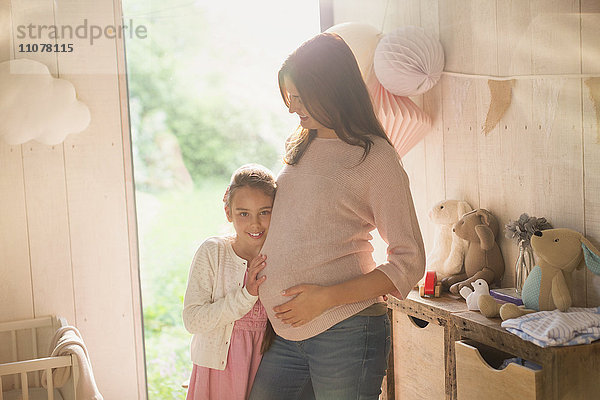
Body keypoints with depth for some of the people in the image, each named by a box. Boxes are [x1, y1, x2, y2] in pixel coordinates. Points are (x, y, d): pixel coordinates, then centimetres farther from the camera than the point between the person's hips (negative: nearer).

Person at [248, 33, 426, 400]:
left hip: (345, 332, -6)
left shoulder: (376, 158, -9)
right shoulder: (300, 147, 12)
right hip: (285, 334, 6)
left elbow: (409, 262, -11)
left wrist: (326, 298, -17)